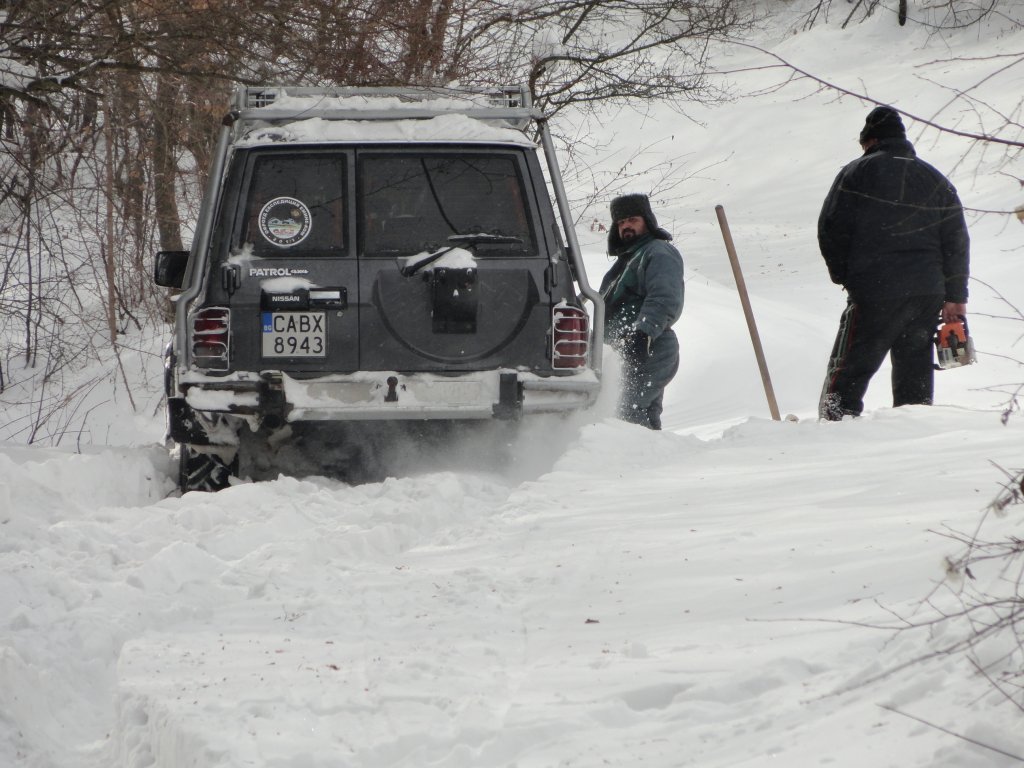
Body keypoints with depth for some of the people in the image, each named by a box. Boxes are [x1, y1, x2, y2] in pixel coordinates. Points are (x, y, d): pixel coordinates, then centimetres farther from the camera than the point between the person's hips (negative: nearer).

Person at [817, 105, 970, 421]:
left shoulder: (857, 172, 0)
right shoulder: (937, 181, 14)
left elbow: (831, 228, -3)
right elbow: (957, 241, 11)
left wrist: (843, 274, 11)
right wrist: (955, 296, 13)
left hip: (874, 290, -4)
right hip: (928, 293, 4)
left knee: (848, 371, -4)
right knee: (914, 372, 12)